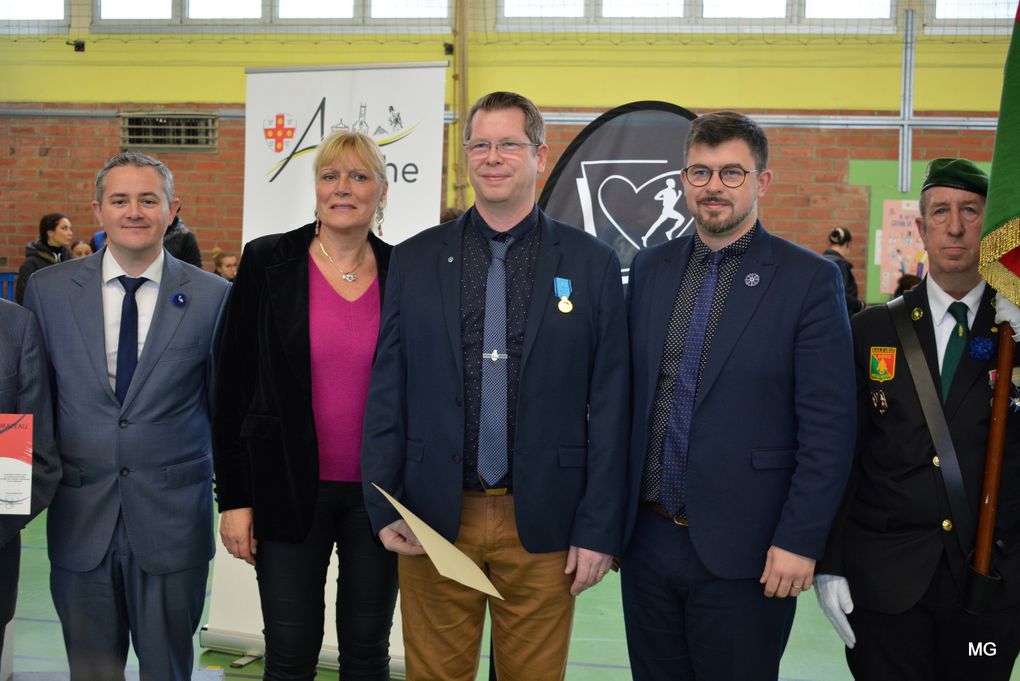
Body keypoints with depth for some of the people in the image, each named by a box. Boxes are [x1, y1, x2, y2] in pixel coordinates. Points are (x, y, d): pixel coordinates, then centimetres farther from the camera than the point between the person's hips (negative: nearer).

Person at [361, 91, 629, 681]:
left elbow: (610, 406, -2)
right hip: (432, 520, 1)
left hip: (543, 523, -1)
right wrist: (384, 508, -3)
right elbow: (386, 394, 4)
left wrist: (599, 529, -5)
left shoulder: (592, 263, 0)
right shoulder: (415, 259, 5)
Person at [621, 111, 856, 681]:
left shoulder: (809, 280, -7)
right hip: (647, 538, 4)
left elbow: (828, 427, -9)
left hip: (742, 550, -4)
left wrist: (800, 542, -13)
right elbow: (629, 393, 11)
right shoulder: (651, 269, 8)